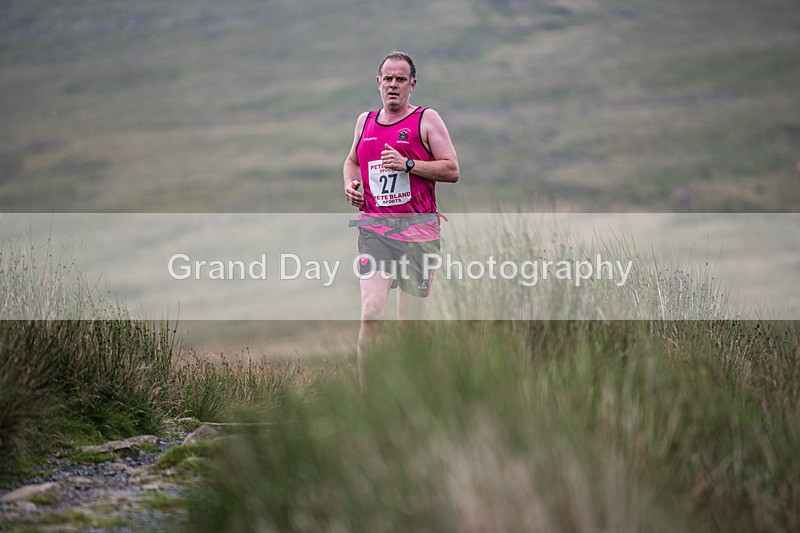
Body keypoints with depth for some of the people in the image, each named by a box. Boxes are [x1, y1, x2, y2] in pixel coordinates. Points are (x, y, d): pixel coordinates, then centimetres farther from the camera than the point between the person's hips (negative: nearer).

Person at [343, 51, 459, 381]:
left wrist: (407, 164, -14)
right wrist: (350, 184, 12)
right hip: (374, 229, 2)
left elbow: (452, 170, -5)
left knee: (410, 319, 3)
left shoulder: (426, 120, 1)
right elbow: (352, 160, 33)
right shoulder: (365, 122, 14)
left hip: (417, 230, -2)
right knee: (371, 312, -14)